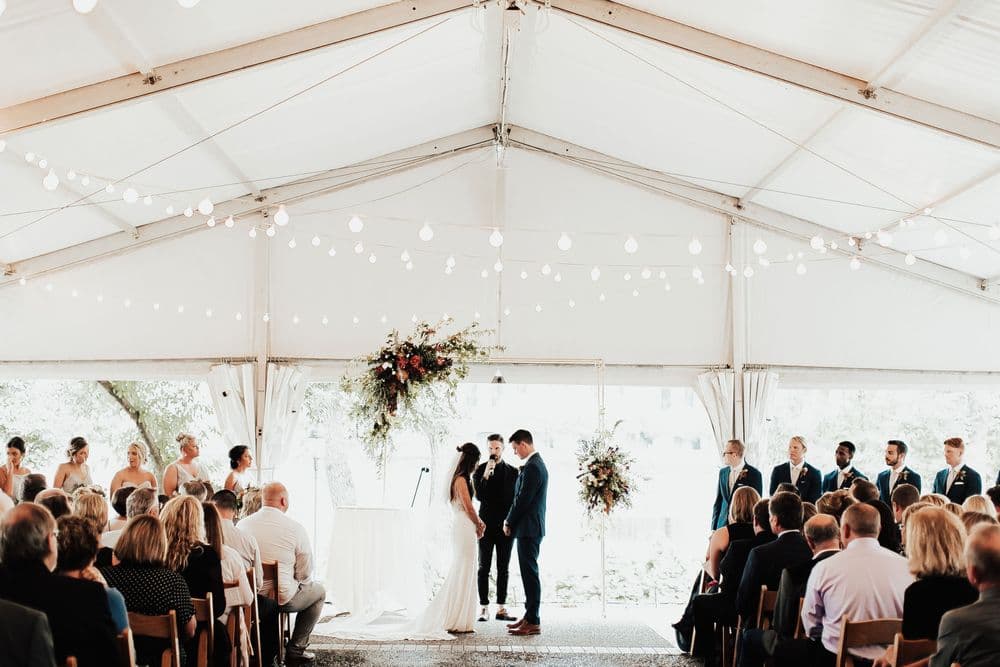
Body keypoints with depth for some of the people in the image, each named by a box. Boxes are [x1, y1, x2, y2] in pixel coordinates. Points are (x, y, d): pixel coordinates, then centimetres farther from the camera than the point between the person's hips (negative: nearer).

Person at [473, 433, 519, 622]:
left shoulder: (512, 472, 6)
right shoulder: (480, 470, 1)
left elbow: (516, 499, 7)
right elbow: (479, 496, -8)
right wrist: (485, 476, -21)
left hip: (506, 526, 2)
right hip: (487, 526, -1)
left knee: (504, 569, 5)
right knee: (484, 568, 1)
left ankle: (501, 608, 9)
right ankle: (484, 608, 5)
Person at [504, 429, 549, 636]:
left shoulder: (532, 467, -18)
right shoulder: (537, 464, 14)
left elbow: (523, 500, -19)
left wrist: (509, 522, -7)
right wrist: (511, 521, 13)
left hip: (528, 528, -10)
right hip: (531, 527, 10)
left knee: (530, 573, -5)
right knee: (529, 573, 14)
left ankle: (533, 622, -1)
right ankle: (530, 616, 22)